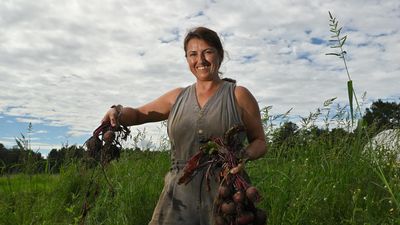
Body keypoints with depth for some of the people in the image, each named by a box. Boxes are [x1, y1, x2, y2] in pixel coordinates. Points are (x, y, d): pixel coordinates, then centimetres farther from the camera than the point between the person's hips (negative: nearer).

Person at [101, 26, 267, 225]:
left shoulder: (238, 96, 1)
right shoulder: (177, 97, 10)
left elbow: (260, 142, 5)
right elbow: (137, 114, 18)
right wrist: (118, 112, -4)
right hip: (179, 196, 3)